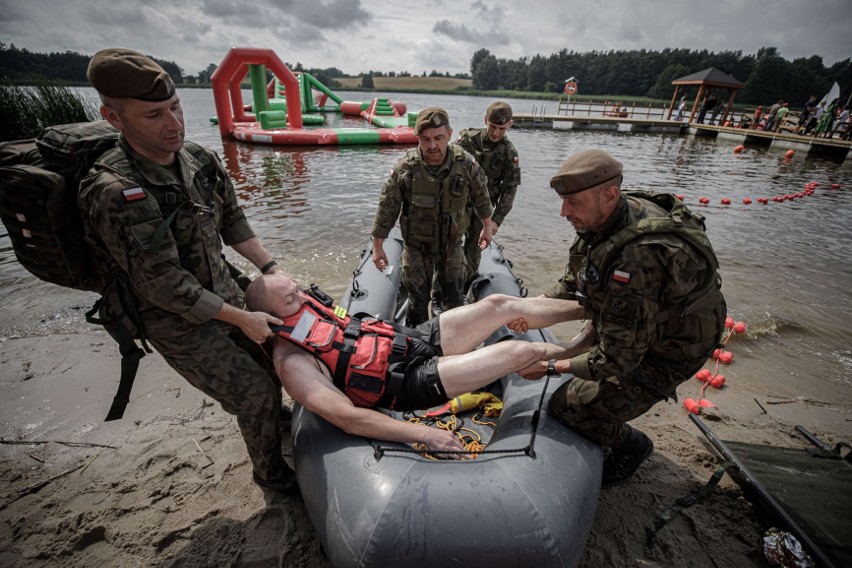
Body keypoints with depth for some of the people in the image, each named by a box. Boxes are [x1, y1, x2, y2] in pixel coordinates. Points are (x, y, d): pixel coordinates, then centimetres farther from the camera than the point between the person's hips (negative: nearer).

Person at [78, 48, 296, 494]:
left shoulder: (201, 161, -5)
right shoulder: (116, 193, -28)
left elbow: (232, 222, 7)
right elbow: (165, 287, -26)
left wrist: (271, 269, 1)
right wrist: (241, 319, -20)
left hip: (223, 296, 7)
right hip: (178, 323, -6)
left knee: (271, 362, 19)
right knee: (255, 393, -2)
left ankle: (275, 420, 51)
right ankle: (269, 471, 28)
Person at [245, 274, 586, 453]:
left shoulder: (306, 303, 2)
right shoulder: (292, 362, -21)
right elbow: (348, 418, -28)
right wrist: (424, 435, -30)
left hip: (412, 338, 8)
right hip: (410, 382, -7)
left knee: (500, 304, 0)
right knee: (521, 351, -12)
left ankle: (588, 308, 20)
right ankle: (578, 352, 20)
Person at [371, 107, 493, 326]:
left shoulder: (466, 163, -14)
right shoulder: (405, 168, -19)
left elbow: (481, 196, 3)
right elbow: (387, 208, -11)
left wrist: (487, 227, 11)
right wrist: (378, 246, -7)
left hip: (451, 243, 2)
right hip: (416, 245, -2)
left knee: (453, 295, 16)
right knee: (418, 298, 7)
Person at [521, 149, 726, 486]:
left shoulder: (635, 261, -41)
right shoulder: (607, 218, -12)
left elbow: (616, 359, -34)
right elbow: (574, 280, 2)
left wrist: (551, 367, -25)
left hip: (664, 354, -8)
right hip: (636, 325, 9)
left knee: (566, 405, -7)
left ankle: (630, 446, 23)